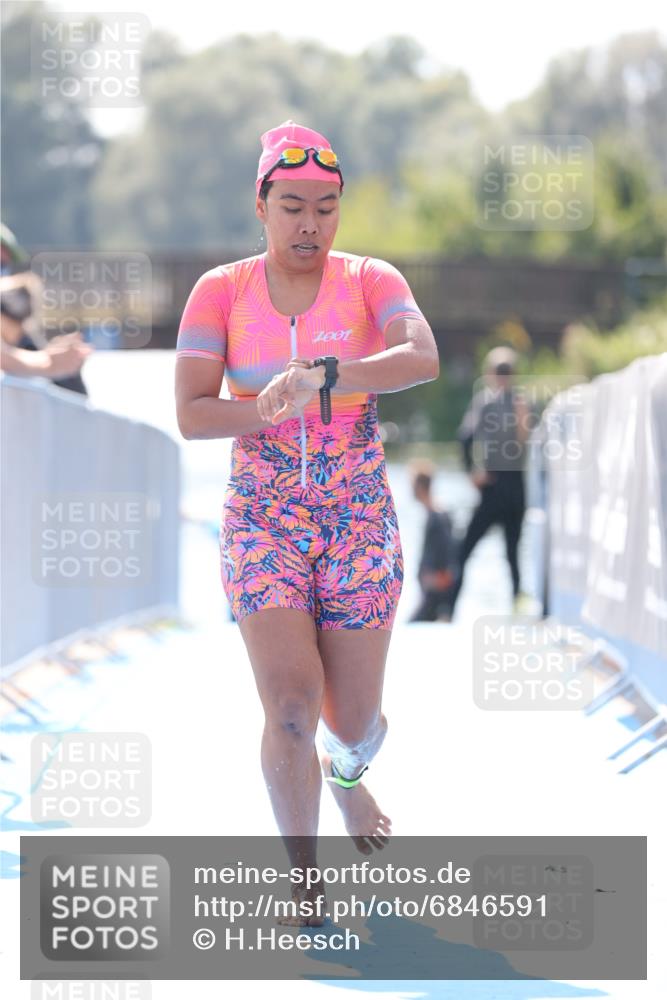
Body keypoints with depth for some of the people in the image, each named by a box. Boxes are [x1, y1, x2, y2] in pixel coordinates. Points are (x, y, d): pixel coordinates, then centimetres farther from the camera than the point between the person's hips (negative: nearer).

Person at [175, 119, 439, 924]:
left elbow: (423, 358, -22)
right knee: (291, 706, -16)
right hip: (263, 518, -1)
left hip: (359, 519, 1)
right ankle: (304, 883, 0)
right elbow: (190, 413, -8)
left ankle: (347, 773, 44)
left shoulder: (370, 281, -2)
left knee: (355, 722, 5)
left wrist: (321, 376, -35)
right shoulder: (220, 291, 0)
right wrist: (271, 407, -25)